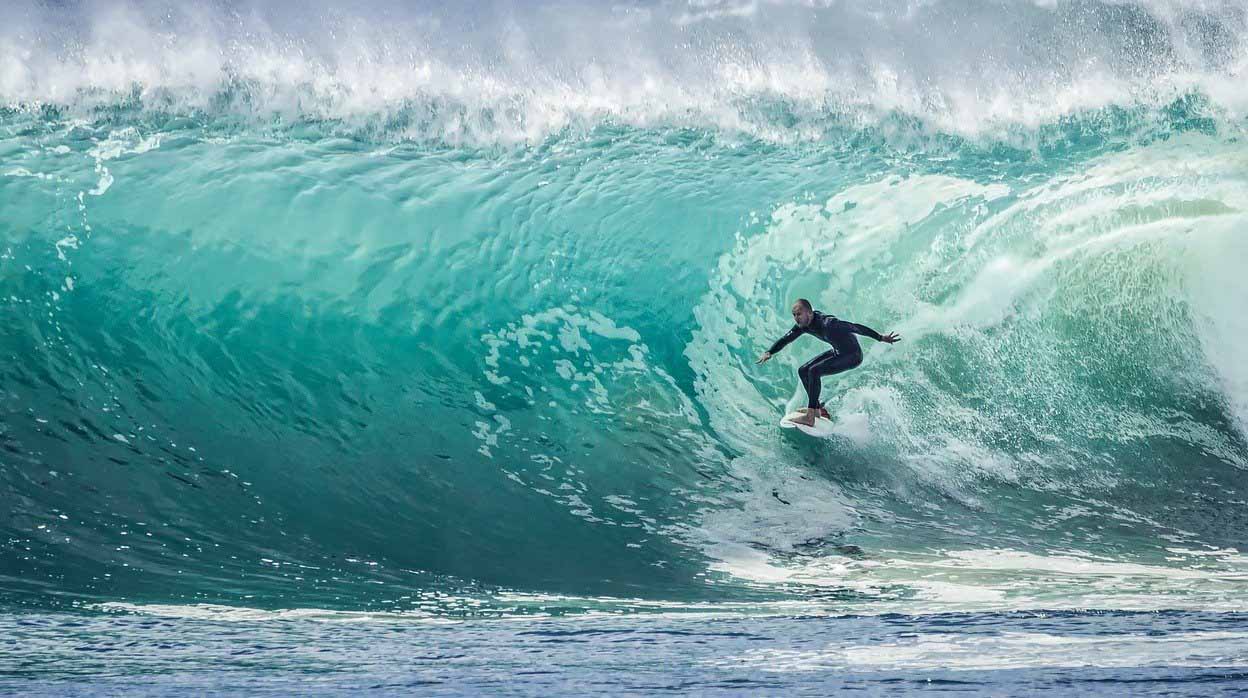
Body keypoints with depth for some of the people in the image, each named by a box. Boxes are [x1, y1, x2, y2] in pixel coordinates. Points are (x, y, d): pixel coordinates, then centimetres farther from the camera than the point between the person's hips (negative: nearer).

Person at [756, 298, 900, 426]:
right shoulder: (803, 324, -7)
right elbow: (786, 339, 3)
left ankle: (810, 417, -26)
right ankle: (817, 408, 20)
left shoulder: (826, 323, -32)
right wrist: (769, 352, -12)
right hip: (837, 352, 9)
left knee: (814, 371, -25)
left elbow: (854, 327, -32)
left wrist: (881, 338, -34)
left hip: (852, 355, -9)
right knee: (803, 371, 8)